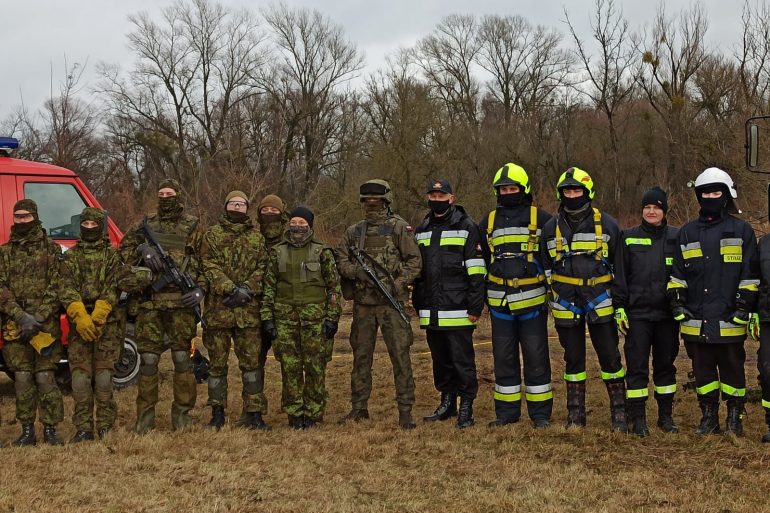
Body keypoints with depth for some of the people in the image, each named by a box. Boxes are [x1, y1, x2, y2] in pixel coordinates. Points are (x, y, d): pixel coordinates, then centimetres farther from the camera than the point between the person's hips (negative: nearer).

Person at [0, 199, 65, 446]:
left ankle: (50, 429, 5)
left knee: (45, 377, -3)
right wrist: (21, 317, -14)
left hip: (46, 324, -2)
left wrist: (38, 318, -14)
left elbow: (56, 288, -2)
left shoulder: (51, 249, 5)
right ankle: (27, 430, 10)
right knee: (22, 378, 3)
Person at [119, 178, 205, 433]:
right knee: (148, 359, 2)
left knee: (182, 358, 1)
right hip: (150, 301, 2)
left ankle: (182, 414, 10)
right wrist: (142, 249, -5)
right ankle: (145, 416, 9)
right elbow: (124, 250, 15)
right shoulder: (145, 224, 13)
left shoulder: (193, 226, 7)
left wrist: (200, 289, -9)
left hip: (181, 301, -2)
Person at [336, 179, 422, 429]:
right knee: (361, 355, 11)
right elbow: (340, 261, 11)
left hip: (391, 302, -4)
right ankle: (359, 407, 21)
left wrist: (397, 284, -14)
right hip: (362, 303, 4)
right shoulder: (354, 231, 12)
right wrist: (357, 271, -9)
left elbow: (414, 261, -4)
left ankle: (405, 410, -2)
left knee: (400, 354, -6)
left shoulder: (399, 228, 0)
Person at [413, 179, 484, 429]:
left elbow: (476, 271, -8)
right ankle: (447, 403, 25)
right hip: (431, 312, 6)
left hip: (457, 310, -6)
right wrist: (418, 304, 19)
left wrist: (475, 307, -12)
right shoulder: (421, 230, 15)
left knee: (462, 361, -2)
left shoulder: (467, 227, -4)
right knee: (440, 360, 14)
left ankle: (466, 409, 5)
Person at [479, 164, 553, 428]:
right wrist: (484, 292, 17)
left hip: (532, 299, -4)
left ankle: (540, 412, 8)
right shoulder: (489, 221, 12)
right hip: (500, 302, 4)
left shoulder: (539, 218, 0)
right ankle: (506, 412, 16)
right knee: (504, 357, 8)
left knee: (536, 357, 0)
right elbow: (481, 259, 21)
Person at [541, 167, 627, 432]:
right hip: (566, 305, 2)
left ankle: (619, 413, 8)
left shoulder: (607, 224, 0)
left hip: (600, 303, -2)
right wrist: (549, 298, 11)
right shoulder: (551, 228, 6)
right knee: (573, 360, 9)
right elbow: (546, 266, 16)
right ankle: (575, 415, 17)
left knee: (610, 358, 0)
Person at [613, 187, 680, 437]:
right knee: (637, 365, -2)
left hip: (667, 313, 1)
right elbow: (619, 275, 4)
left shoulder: (676, 237, 5)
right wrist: (619, 307, -2)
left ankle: (666, 416, 20)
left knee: (666, 364, 10)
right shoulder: (629, 237, 4)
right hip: (637, 312, -1)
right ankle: (638, 418, 5)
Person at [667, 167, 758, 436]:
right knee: (703, 369, 9)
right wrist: (677, 303, 4)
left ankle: (734, 418, 15)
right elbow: (677, 273, 15)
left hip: (729, 319, -3)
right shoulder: (687, 232, 13)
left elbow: (750, 273, 1)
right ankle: (709, 418, 19)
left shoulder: (741, 230, 3)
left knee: (732, 368, 4)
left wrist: (744, 306, -6)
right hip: (696, 319, 3)